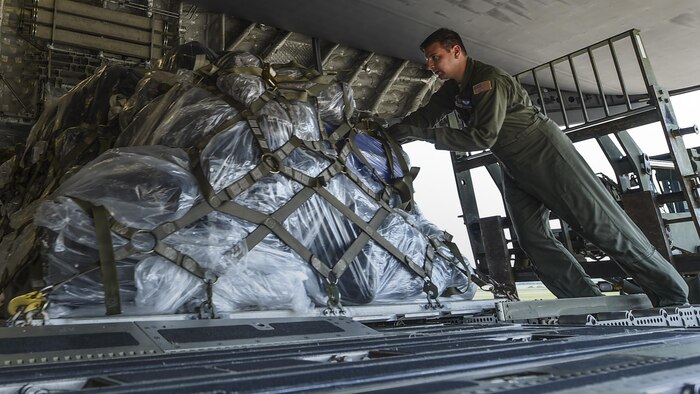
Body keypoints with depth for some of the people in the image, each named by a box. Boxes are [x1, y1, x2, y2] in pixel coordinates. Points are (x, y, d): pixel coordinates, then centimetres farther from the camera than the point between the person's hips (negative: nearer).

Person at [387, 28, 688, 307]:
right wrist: (389, 133, -10)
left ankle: (674, 298, 6)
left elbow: (483, 137, -26)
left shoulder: (489, 80, -20)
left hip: (547, 154, -9)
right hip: (515, 169, 9)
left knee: (603, 225, -7)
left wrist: (428, 134, -25)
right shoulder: (453, 89, 8)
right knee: (533, 241, -2)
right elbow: (424, 117, 5)